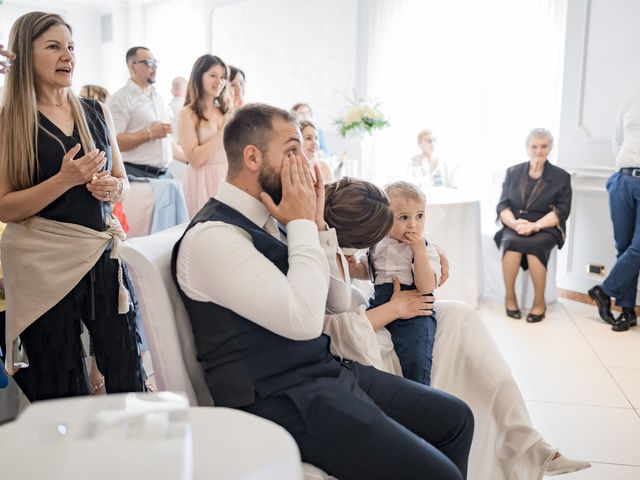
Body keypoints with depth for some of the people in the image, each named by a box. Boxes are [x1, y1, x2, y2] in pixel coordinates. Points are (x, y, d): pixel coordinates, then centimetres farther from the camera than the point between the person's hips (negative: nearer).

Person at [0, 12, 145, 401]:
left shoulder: (97, 113, 9)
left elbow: (122, 181, 16)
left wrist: (114, 187, -7)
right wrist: (65, 180, -20)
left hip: (103, 254, 3)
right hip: (42, 263, -3)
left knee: (128, 376, 2)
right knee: (62, 391, 6)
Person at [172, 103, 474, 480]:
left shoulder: (272, 220, 10)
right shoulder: (212, 236, -17)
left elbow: (339, 302, 12)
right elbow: (305, 320, -25)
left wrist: (316, 223, 0)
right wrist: (302, 224, -15)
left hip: (329, 370, 9)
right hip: (283, 400, -9)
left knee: (455, 419, 10)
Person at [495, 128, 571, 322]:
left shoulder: (561, 177, 7)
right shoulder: (513, 172, 12)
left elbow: (561, 211, -2)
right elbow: (502, 205, 7)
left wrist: (535, 226, -19)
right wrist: (515, 223, -15)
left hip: (546, 229, -1)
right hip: (513, 228, 1)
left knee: (534, 245, -35)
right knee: (512, 243, -33)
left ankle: (539, 301, -18)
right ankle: (509, 297, -16)